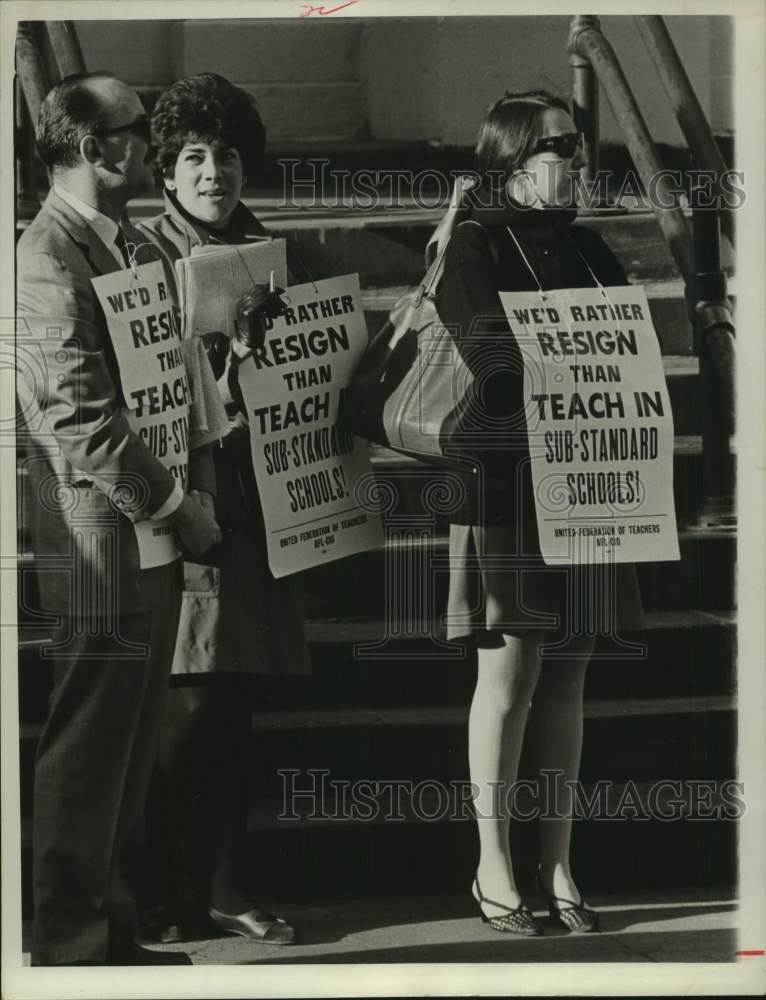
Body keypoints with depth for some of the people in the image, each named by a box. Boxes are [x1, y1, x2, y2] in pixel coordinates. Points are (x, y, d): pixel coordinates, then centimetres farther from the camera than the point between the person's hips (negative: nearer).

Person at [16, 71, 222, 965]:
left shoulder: (134, 246, 15)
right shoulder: (47, 261, -15)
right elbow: (80, 416, -20)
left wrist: (193, 493, 8)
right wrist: (176, 507, -16)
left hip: (154, 534, 9)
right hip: (103, 546, -9)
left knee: (129, 746, 14)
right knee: (87, 749, -2)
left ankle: (112, 928, 24)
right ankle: (69, 946, 7)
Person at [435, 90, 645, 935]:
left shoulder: (583, 247, 16)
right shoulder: (473, 247, -4)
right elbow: (492, 352, -18)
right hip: (506, 478, -6)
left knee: (567, 674, 7)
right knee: (511, 668, -4)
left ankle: (557, 863, 14)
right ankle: (493, 865, 7)